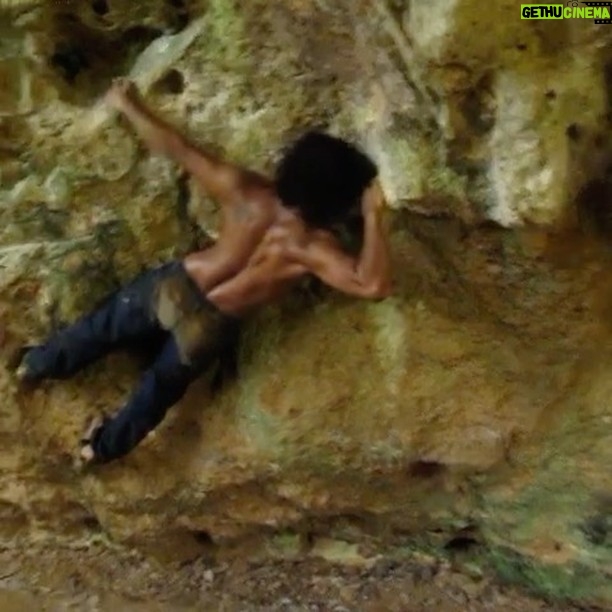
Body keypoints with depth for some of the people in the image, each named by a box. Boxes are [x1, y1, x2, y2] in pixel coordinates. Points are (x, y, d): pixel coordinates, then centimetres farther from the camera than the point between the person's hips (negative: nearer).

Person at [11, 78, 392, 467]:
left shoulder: (243, 189, -16)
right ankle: (105, 447, 48)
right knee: (161, 387, 26)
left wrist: (128, 106, 4)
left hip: (173, 287, 2)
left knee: (101, 327, 30)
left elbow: (175, 147, -10)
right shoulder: (313, 248, -24)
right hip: (211, 326, -2)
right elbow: (374, 286, -34)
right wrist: (374, 215, -27)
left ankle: (36, 365, 54)